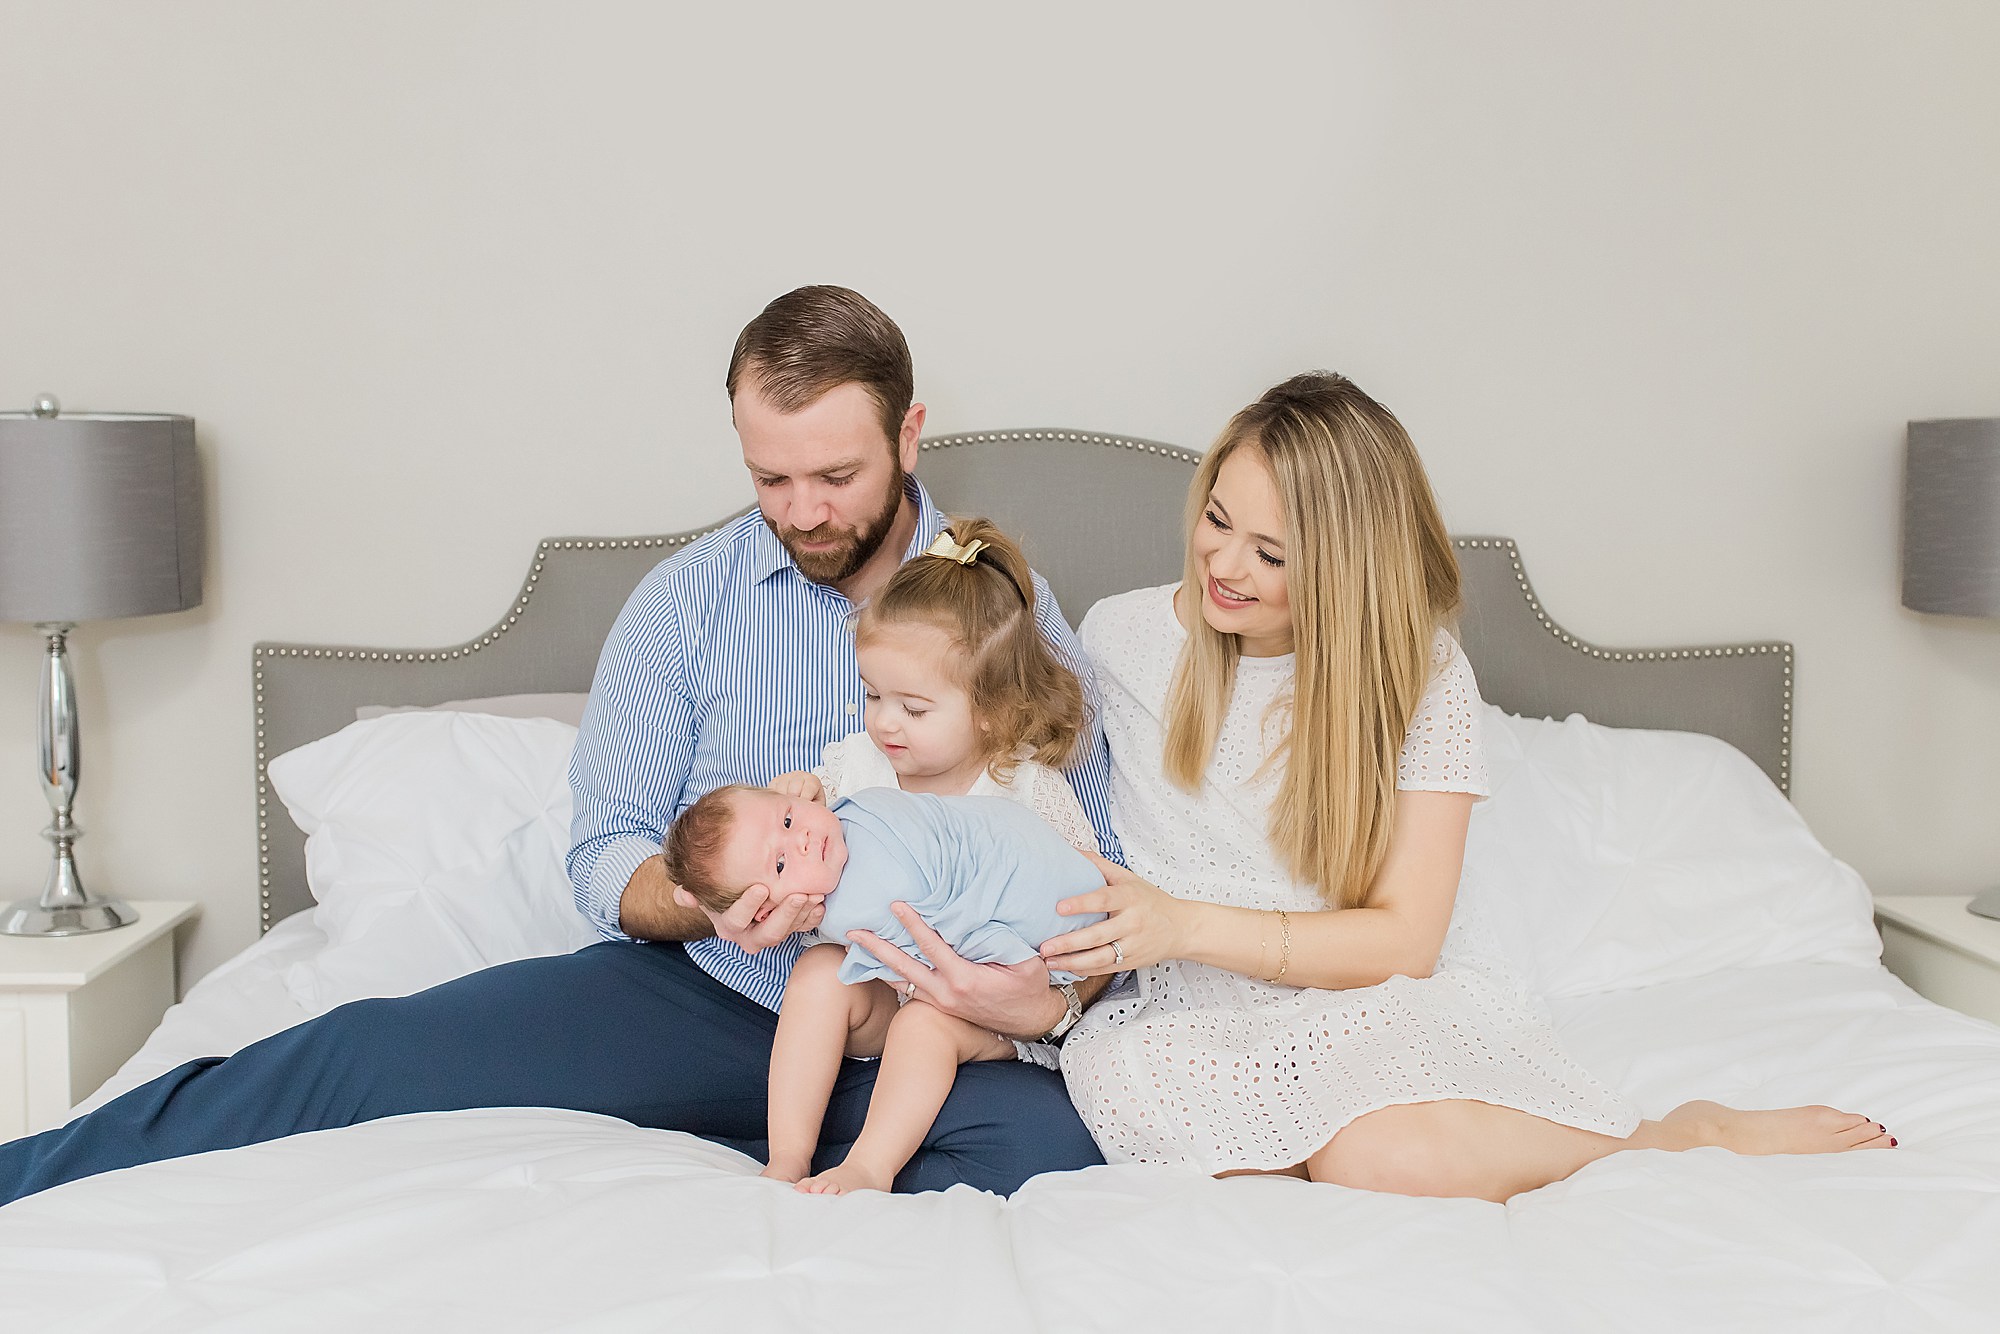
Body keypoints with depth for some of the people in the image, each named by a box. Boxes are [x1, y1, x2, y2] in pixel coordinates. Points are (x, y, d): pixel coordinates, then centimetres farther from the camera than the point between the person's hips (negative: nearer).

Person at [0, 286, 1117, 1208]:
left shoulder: (1012, 607, 1)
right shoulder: (689, 597, 2)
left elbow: (1108, 874, 2)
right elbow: (609, 855, 2)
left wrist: (1054, 995, -22)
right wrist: (705, 899, -23)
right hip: (701, 995, 0)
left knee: (1048, 1151, -33)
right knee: (379, 1053, -19)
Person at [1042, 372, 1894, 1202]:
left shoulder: (1421, 669, -4)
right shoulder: (1118, 638, 2)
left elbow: (1405, 937, -8)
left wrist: (1187, 927, -19)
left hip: (1393, 1005, -2)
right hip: (1200, 1022, 2)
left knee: (1398, 1155, -38)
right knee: (1108, 1073, -36)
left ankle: (1690, 1135, -11)